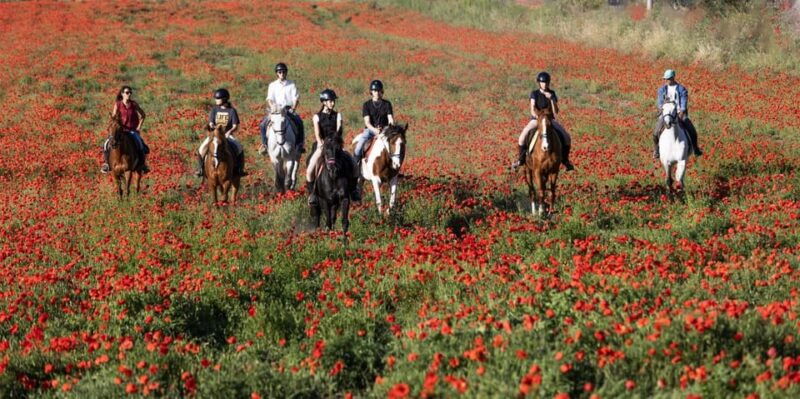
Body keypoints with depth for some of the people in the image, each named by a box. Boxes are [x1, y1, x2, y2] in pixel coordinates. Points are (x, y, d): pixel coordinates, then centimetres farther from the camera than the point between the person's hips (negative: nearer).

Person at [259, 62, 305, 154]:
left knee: (299, 122, -26)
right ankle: (264, 144, -7)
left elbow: (296, 99, 3)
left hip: (289, 109, -1)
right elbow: (269, 99, 1)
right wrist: (272, 107, -19)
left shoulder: (292, 85, 9)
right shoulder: (272, 85, 10)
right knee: (263, 124, -20)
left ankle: (300, 145, -18)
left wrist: (293, 109, -14)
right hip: (275, 109, 1)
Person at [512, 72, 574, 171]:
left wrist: (551, 99, -18)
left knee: (567, 138, -16)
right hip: (536, 119, -2)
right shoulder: (534, 93, -4)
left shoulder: (552, 94, 2)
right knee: (523, 136, -29)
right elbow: (532, 110, -13)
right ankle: (521, 159, -10)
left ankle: (565, 160, 5)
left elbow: (556, 112, -6)